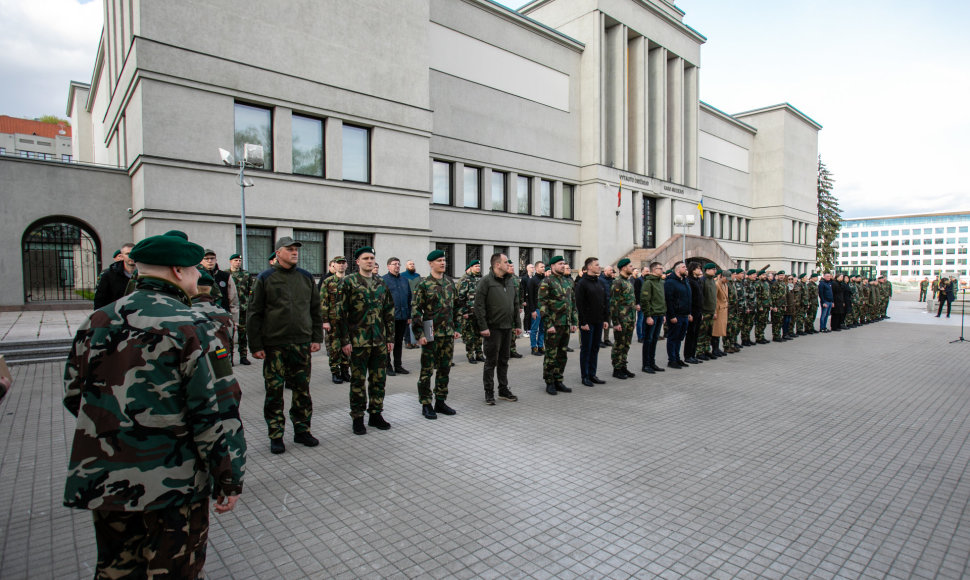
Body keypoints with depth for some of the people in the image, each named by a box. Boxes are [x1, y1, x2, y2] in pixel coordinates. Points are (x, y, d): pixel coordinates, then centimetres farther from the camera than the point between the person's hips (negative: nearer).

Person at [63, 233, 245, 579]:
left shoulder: (96, 322, 2)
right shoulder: (191, 328, -18)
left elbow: (74, 396, 13)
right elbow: (216, 414, -20)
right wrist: (229, 480, -10)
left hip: (101, 481, 6)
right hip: (173, 485, -6)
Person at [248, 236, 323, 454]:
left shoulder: (306, 277, 9)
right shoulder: (265, 278, -1)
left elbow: (315, 310, 13)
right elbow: (255, 314, -1)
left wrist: (316, 338, 6)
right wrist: (256, 345, -5)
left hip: (302, 344, 3)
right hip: (274, 345, -3)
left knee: (302, 391, 9)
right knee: (274, 392, 5)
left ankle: (302, 430, 23)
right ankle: (276, 436, 18)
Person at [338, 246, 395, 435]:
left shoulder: (381, 283, 11)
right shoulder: (348, 282, -3)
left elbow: (389, 312, 13)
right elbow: (341, 313, -6)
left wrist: (390, 338, 9)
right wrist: (345, 341, -11)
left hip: (380, 341, 5)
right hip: (358, 341, -4)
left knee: (379, 379, 10)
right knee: (358, 380, 4)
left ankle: (375, 414, 23)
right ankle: (357, 418, 16)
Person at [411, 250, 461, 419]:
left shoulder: (450, 284, 11)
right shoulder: (423, 284, -7)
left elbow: (456, 308, 18)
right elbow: (415, 310, -9)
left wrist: (457, 328, 13)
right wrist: (419, 334, -14)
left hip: (448, 334, 6)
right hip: (431, 335, -6)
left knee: (445, 369, 12)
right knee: (427, 370, 2)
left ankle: (440, 402, 24)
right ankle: (426, 405, 13)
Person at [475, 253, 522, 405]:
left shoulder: (510, 280, 12)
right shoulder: (486, 280, -10)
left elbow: (516, 304, 17)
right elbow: (479, 305, -14)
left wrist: (517, 324, 13)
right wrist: (483, 327, -18)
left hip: (507, 327, 7)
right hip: (493, 328, -6)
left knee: (504, 360, 14)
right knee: (491, 361, 1)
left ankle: (504, 390, 25)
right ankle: (489, 392, 12)